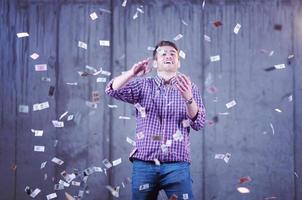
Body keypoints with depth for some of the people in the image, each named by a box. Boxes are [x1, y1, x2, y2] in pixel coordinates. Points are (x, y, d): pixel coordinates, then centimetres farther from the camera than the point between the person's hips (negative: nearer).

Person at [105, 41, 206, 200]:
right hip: (144, 164, 1)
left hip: (177, 165, -1)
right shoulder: (143, 85, 10)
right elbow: (113, 90, -4)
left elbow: (198, 124, -2)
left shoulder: (189, 88, 9)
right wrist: (132, 73, -23)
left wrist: (188, 98, -21)